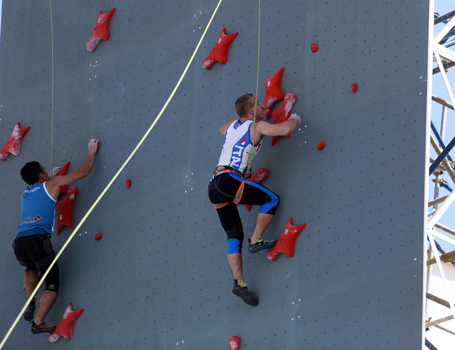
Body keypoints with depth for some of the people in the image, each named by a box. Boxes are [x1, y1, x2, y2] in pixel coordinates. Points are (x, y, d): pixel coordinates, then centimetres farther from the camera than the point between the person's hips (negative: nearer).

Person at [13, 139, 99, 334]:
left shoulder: (25, 194, 25)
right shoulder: (51, 185, 10)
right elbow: (84, 172, 14)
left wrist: (52, 178, 54)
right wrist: (92, 152, 28)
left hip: (19, 244, 6)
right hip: (38, 240, -6)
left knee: (31, 267, 37)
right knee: (52, 283, 7)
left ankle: (30, 302, 18)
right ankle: (38, 322, -7)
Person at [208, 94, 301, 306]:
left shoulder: (232, 126, 23)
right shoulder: (257, 126, 1)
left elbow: (222, 129, 49)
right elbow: (285, 129, -12)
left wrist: (242, 117, 52)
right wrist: (294, 119, 10)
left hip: (214, 187, 8)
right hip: (228, 180, -8)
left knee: (234, 235, 6)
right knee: (272, 199, 4)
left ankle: (239, 282, 1)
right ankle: (256, 240, 0)